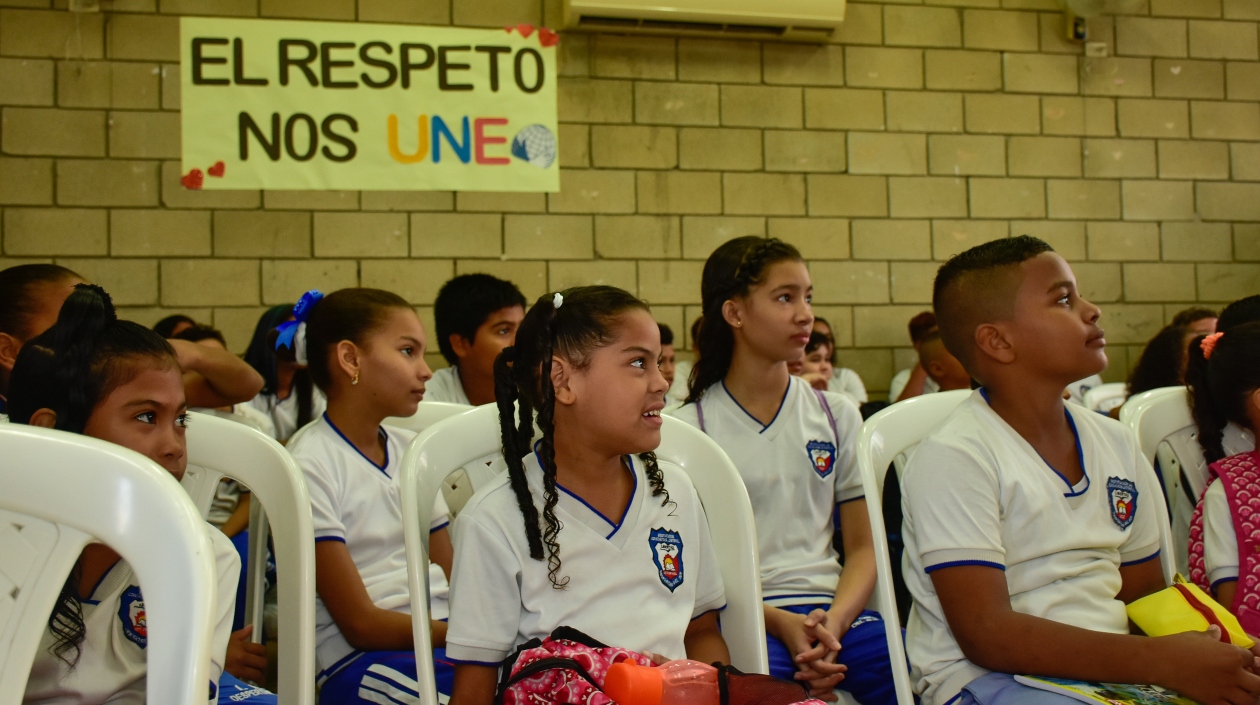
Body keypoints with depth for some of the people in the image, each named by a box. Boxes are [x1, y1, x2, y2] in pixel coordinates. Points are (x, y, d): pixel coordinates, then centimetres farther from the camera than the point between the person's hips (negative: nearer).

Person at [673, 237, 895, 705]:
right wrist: (780, 622, -15)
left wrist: (834, 619, -9)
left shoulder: (837, 415, 13)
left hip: (830, 606, 4)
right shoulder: (690, 429, 3)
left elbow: (863, 547, 11)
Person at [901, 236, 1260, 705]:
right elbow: (987, 634, -18)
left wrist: (1218, 659, -6)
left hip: (1111, 667, 7)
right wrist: (1165, 661, -21)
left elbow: (1145, 594, 16)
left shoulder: (1115, 444, 10)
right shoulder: (954, 458, -12)